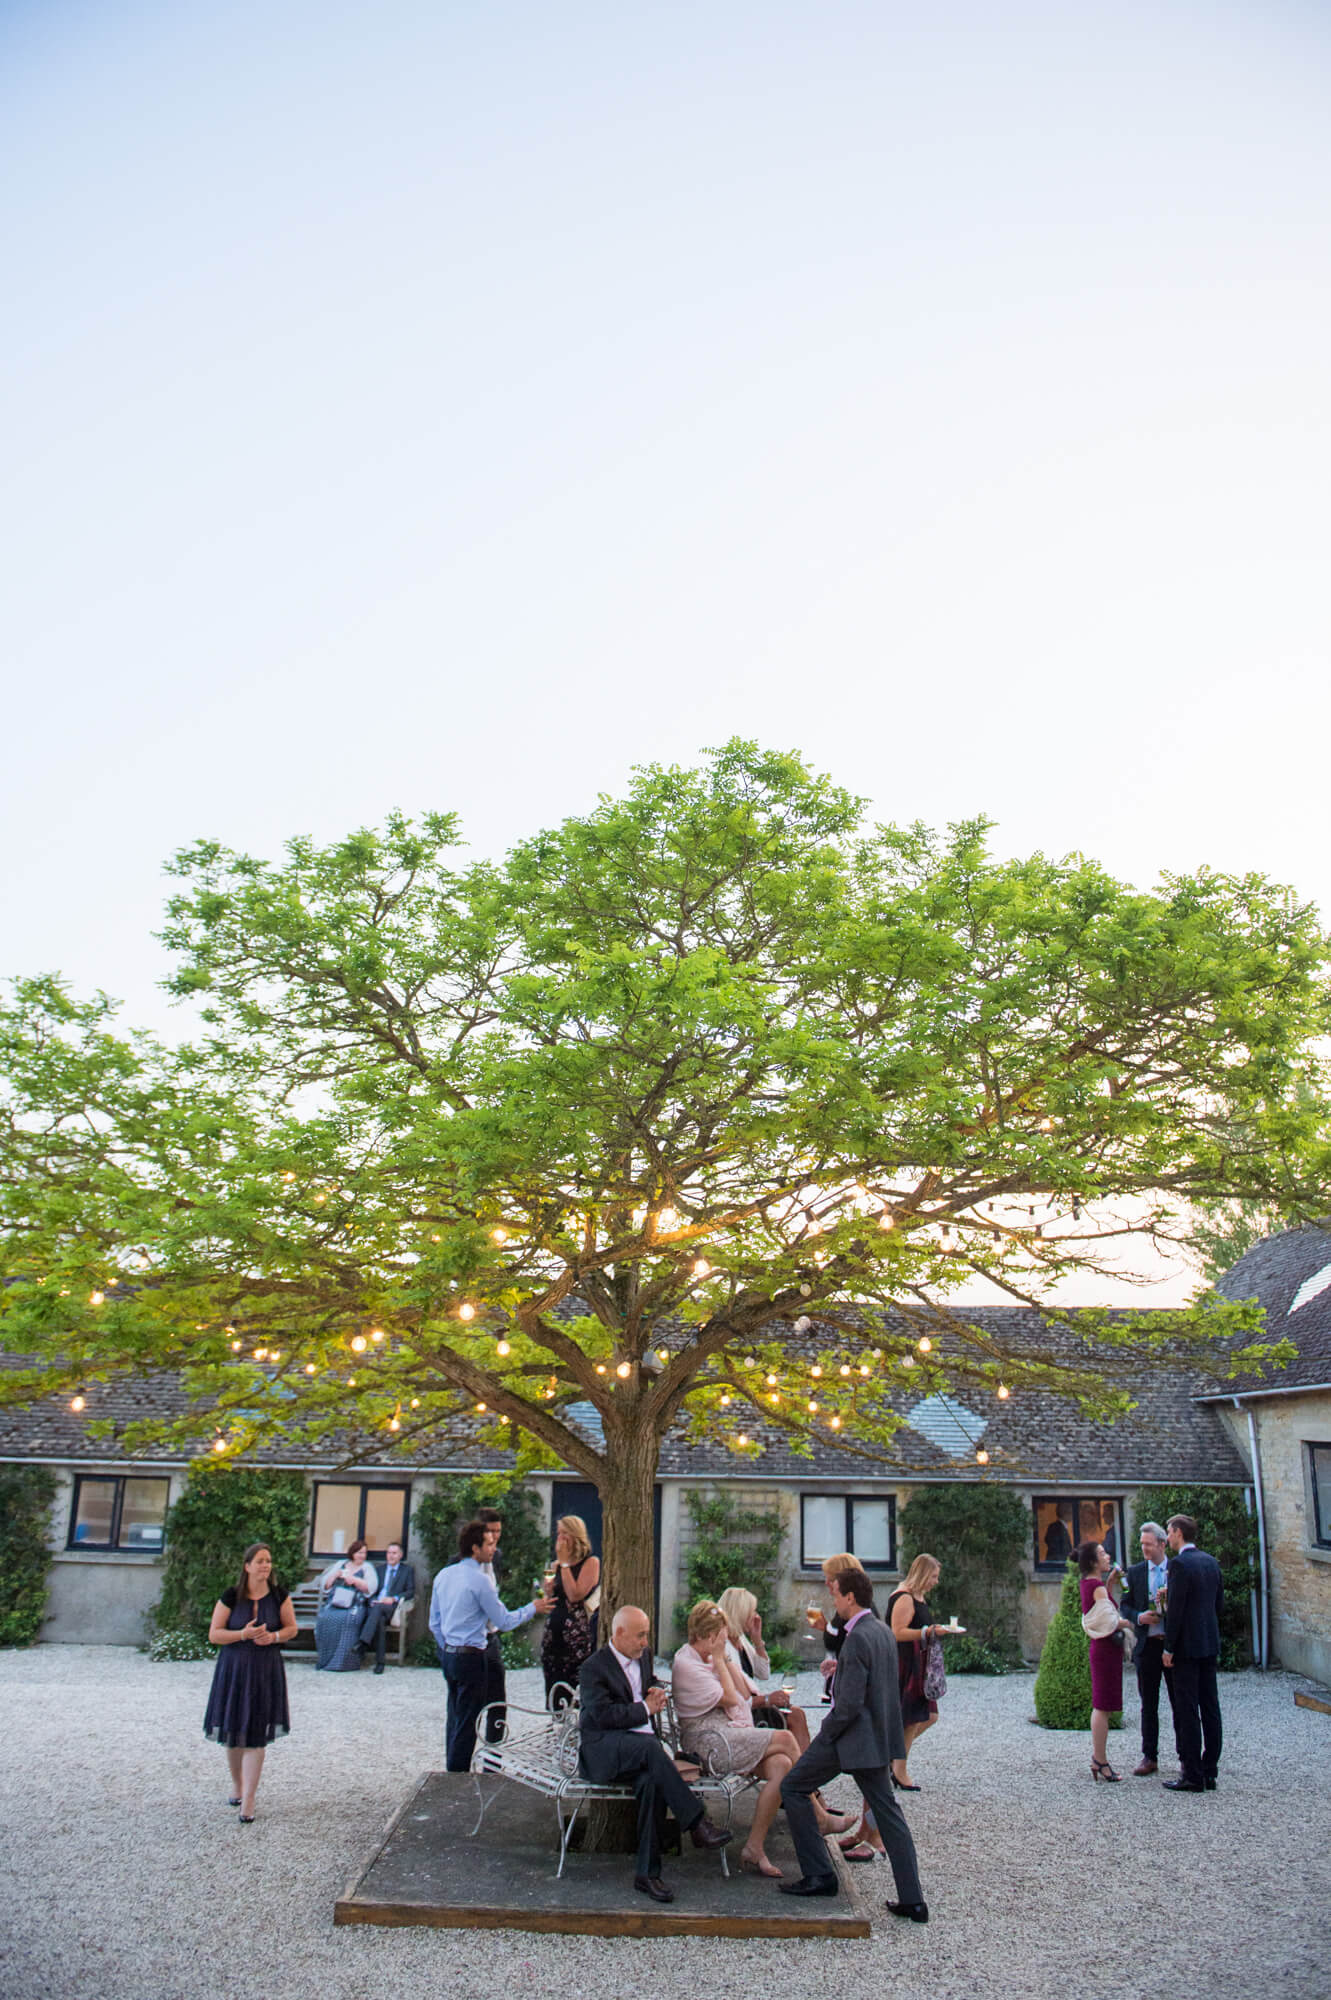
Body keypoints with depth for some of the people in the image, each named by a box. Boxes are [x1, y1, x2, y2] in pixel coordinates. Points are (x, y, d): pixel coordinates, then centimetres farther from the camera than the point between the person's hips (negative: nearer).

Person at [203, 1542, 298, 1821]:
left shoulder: (280, 1596, -2)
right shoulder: (231, 1597, -7)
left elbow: (291, 1628, 5)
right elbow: (214, 1634, -6)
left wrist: (274, 1636, -15)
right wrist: (243, 1634, -20)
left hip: (266, 1670, 0)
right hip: (233, 1669, 0)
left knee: (256, 1736, -3)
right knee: (233, 1734, 9)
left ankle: (248, 1800, 2)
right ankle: (237, 1785, 33)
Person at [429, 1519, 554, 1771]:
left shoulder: (443, 1575, 7)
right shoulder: (479, 1580, -17)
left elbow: (434, 1623, 14)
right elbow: (504, 1622, -11)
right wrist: (533, 1608, 3)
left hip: (448, 1654, 8)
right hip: (471, 1656, -8)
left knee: (455, 1717, 17)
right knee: (467, 1722, 0)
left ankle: (451, 1770, 24)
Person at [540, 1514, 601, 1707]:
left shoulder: (591, 1562, -4)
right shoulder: (557, 1565, 15)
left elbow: (575, 1595, -16)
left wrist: (565, 1563, -10)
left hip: (579, 1635, -6)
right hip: (554, 1634, 6)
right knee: (553, 1691, 6)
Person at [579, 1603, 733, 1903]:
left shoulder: (644, 1656, 17)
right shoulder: (593, 1668, -6)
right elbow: (602, 1714, -15)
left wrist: (657, 1692, 10)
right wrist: (645, 1709, -9)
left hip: (643, 1749, 5)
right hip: (605, 1750, -5)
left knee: (652, 1781, -30)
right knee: (650, 1746, -36)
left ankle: (647, 1873, -24)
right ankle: (696, 1824, -35)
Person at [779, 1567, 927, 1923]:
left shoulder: (858, 1639, -21)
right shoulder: (884, 1632, 8)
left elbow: (850, 1703, -24)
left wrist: (825, 1734, -12)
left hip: (853, 1734, -9)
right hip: (880, 1735, 9)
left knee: (793, 1787, 5)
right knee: (886, 1809, 13)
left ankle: (818, 1874, 6)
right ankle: (912, 1900, 11)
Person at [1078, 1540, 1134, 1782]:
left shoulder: (1088, 1583, 10)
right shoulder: (1097, 1586, -18)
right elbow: (1110, 1621, -23)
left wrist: (1109, 1582, 18)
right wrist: (1132, 1623, -6)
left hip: (1100, 1647, 10)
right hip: (1107, 1647, -10)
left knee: (1101, 1707, 15)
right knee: (1103, 1707, -4)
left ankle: (1098, 1758, 21)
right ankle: (1101, 1761, 1)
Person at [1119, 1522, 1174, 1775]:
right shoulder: (1134, 1572, 7)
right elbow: (1124, 1605, 7)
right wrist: (1139, 1617, -12)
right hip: (1147, 1645, 2)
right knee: (1148, 1705, 7)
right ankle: (1150, 1757, 14)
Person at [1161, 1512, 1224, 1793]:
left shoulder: (1179, 1564, -14)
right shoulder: (1211, 1562, 10)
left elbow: (1175, 1609, -17)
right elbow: (1219, 1603, 14)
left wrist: (1169, 1648, -11)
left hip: (1187, 1645, -8)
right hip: (1210, 1644, 8)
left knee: (1186, 1710, -3)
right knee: (1210, 1707, 10)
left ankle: (1192, 1775, -1)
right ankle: (1209, 1772, 15)